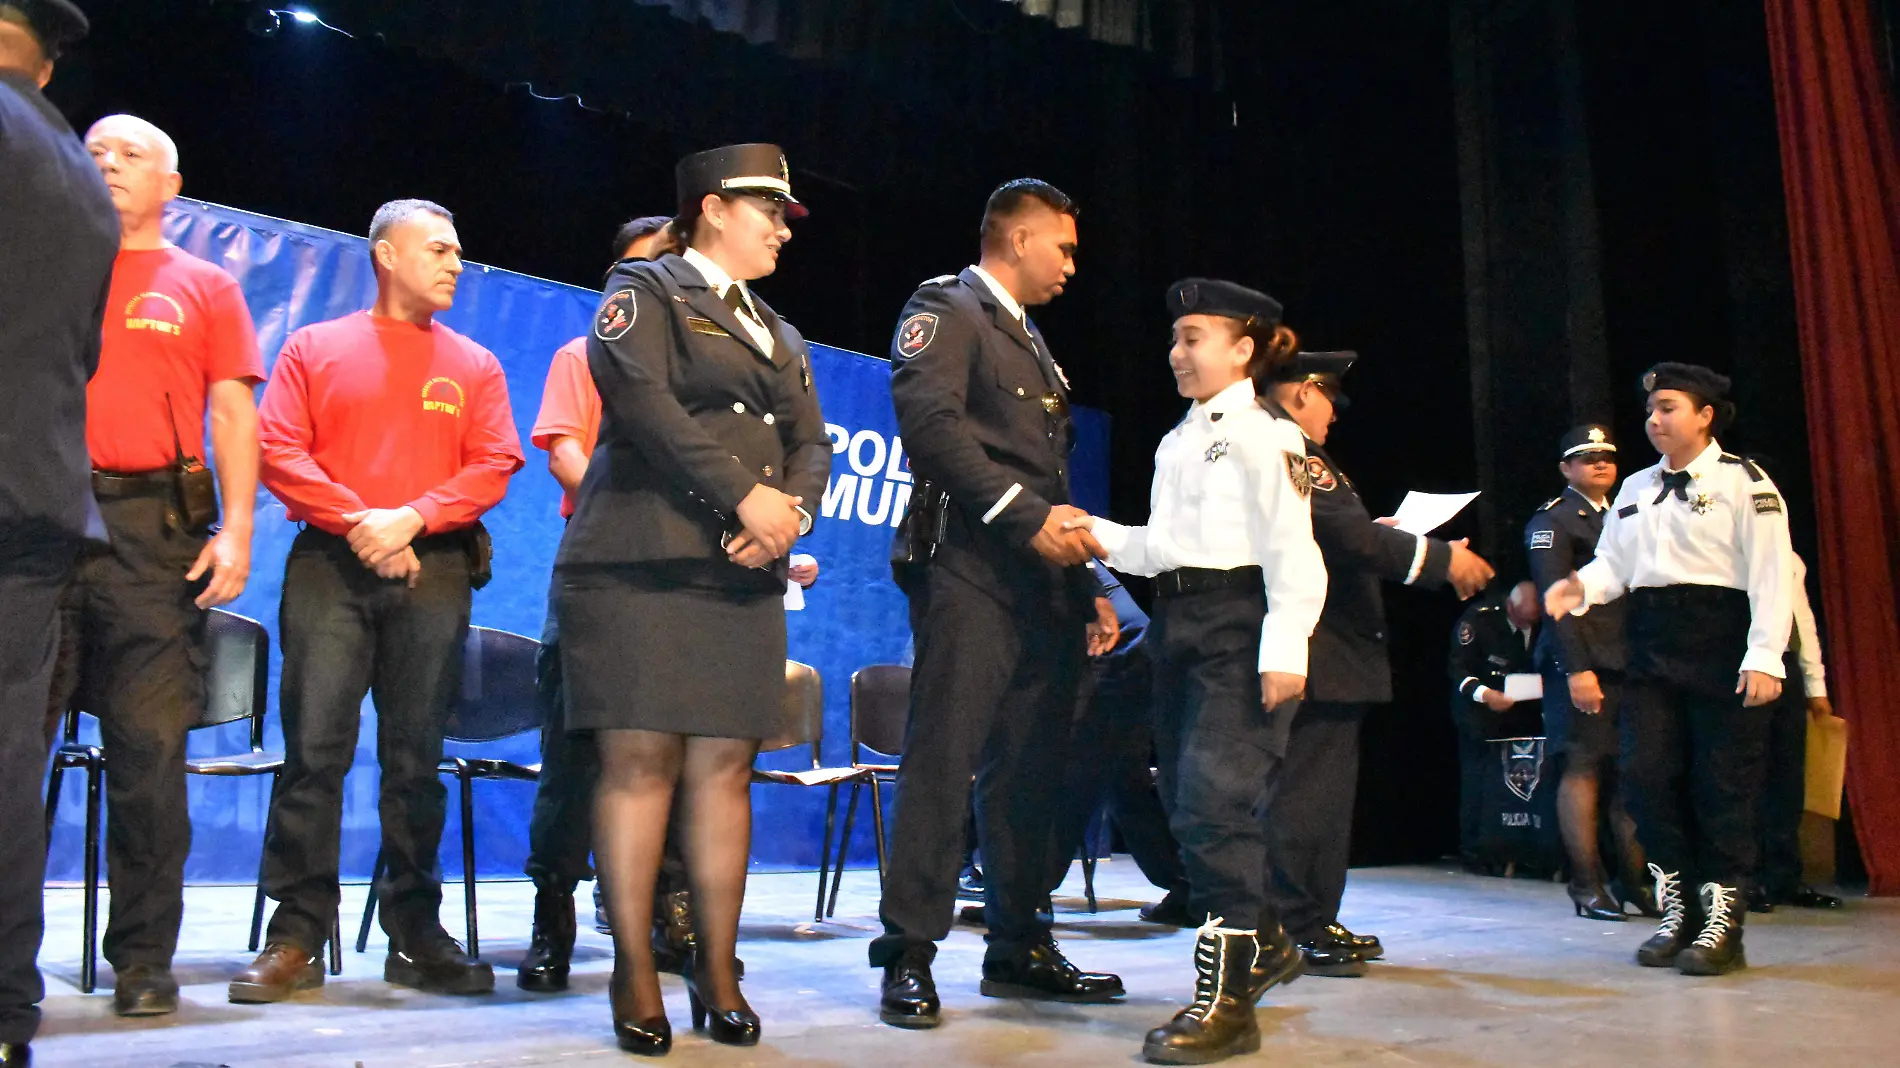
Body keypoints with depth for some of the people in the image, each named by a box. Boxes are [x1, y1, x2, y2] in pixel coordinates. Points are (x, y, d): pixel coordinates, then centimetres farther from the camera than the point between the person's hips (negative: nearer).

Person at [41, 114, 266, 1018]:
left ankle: (143, 959, 6)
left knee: (149, 747, -2)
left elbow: (233, 416, 8)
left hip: (157, 529, -1)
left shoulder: (205, 287, 16)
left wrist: (235, 530, -4)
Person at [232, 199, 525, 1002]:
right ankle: (296, 936, 2)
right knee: (314, 748, -5)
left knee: (416, 756, 3)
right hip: (329, 565, -1)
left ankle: (415, 933, 9)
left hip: (434, 569, 1)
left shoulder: (474, 365, 14)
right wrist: (358, 522, -10)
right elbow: (278, 450, 1)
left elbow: (494, 465, 4)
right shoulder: (314, 347, 12)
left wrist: (413, 517, -10)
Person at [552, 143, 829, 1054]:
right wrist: (746, 495, -15)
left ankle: (717, 970, 8)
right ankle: (635, 975, 2)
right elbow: (642, 399, -11)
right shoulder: (643, 291, 6)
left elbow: (812, 444, 16)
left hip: (744, 576, 6)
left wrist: (790, 511, -6)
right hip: (639, 564, -5)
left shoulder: (779, 335, 25)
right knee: (640, 762, -7)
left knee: (724, 769, 2)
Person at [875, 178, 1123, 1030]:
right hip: (971, 570, -8)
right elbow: (929, 419, -16)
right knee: (944, 758, -8)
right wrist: (1027, 515, -18)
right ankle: (909, 955, -1)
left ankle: (1019, 946, 17)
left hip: (1045, 583, 8)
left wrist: (1089, 585, 18)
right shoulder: (946, 310, 1)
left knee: (1028, 768, 9)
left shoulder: (1030, 340, 27)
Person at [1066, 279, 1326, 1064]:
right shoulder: (1178, 441, 19)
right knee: (1185, 798, 11)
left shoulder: (1263, 434, -6)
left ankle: (1225, 997, -6)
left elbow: (1292, 552, -14)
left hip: (1238, 625, -9)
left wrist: (1284, 648, -21)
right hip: (1178, 625, 9)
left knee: (1214, 798, -14)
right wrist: (1102, 536, 5)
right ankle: (1263, 943, 31)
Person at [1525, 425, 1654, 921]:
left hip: (1630, 662, 7)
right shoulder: (1552, 521, -1)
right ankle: (1586, 885, 0)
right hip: (1582, 663, -6)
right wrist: (1577, 669, -18)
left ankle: (1634, 877, 12)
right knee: (1583, 768, -5)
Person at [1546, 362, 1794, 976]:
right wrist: (1579, 588, -10)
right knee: (1647, 773, 2)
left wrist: (1764, 657, -17)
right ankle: (1677, 914, 17)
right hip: (1651, 648, 6)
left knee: (1723, 784, -1)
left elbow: (1772, 574, -9)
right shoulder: (1636, 489, 18)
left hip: (1721, 647, -6)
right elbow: (1613, 564, 13)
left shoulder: (1743, 482, -2)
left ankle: (1721, 926, 10)